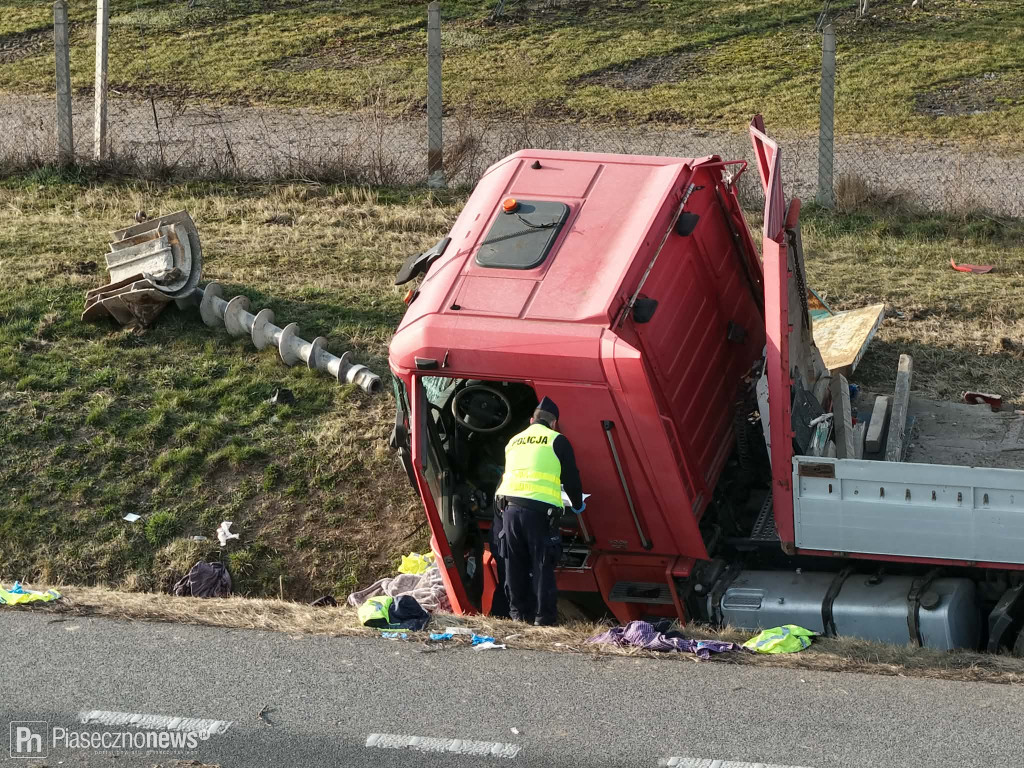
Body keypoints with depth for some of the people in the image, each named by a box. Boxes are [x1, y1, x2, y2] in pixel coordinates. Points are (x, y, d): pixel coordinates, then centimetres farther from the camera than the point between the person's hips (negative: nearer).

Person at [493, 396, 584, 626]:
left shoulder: (514, 441, 21)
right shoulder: (557, 441, 5)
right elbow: (571, 478, 8)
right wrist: (577, 505, 25)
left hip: (509, 506, 5)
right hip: (540, 510, -5)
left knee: (515, 564, 11)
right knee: (542, 564, -1)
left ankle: (519, 612, 15)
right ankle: (544, 616, -1)